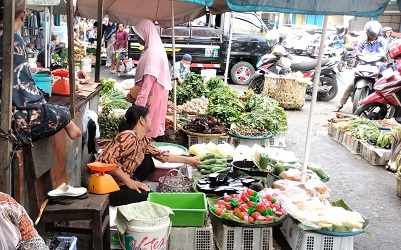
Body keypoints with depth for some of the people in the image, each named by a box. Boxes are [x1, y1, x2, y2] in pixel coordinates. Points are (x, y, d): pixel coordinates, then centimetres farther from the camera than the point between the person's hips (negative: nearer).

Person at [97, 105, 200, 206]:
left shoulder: (142, 140, 5)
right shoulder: (129, 137, -23)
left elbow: (160, 155, 16)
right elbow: (108, 159, -31)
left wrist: (187, 160, 21)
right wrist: (129, 182, -28)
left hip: (122, 181, 9)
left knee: (148, 160, 7)